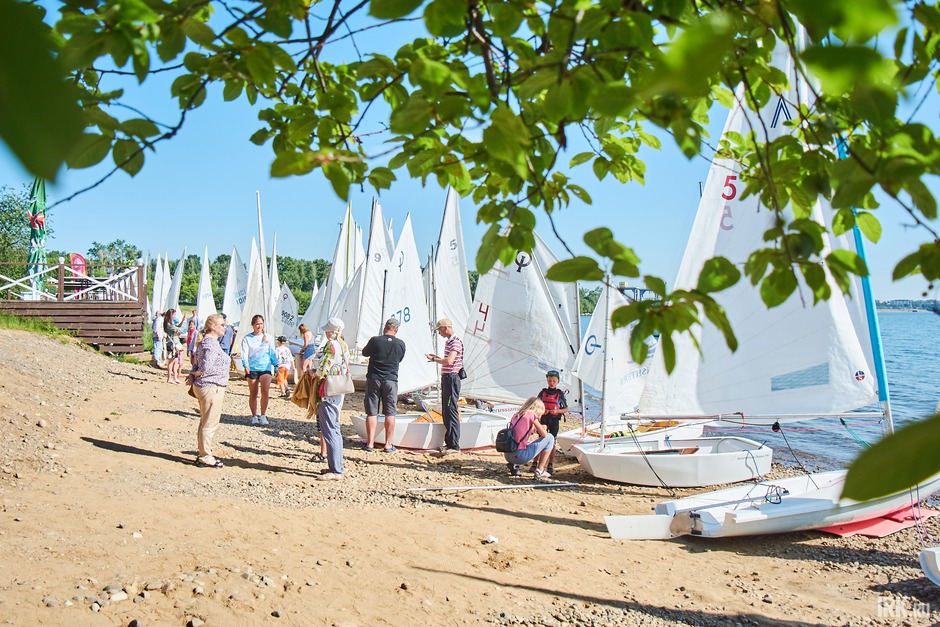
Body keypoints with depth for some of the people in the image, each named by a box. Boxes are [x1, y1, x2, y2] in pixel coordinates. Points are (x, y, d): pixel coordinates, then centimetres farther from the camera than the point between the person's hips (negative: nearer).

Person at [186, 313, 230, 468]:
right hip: (211, 387, -11)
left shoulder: (206, 341, 16)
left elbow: (198, 364, 16)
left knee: (206, 423, 18)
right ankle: (205, 458, 3)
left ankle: (204, 454, 26)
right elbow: (207, 367, -25)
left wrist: (192, 375, -2)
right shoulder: (211, 343, -17)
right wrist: (195, 375, -7)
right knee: (210, 424, -3)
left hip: (202, 387, 11)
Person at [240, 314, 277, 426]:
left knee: (265, 392, -16)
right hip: (252, 369, 0)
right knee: (253, 394, 5)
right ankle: (254, 416, 19)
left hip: (265, 368, 0)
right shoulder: (247, 338, 3)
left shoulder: (268, 337, 9)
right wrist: (246, 365, -21)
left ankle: (263, 416, -6)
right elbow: (244, 353, -5)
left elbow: (272, 353, 13)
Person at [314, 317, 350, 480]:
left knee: (329, 431, -8)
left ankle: (336, 471, -8)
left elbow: (323, 369, -19)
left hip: (328, 392, -10)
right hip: (340, 392, 10)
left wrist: (314, 374, 0)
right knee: (335, 429, 16)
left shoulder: (331, 345, -14)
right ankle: (337, 466, 21)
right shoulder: (344, 346, 13)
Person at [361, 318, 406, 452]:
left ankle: (370, 443, 9)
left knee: (372, 413, 7)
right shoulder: (400, 344, -4)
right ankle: (388, 444, 8)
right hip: (391, 380, 1)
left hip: (373, 379, 0)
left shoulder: (375, 341, -9)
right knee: (390, 413, 7)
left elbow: (364, 353, 8)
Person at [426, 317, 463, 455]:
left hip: (452, 378, -10)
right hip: (446, 378, 10)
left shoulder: (456, 342, -15)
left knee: (451, 411, -10)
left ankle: (454, 446, -8)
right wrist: (436, 358, 14)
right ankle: (448, 442, 21)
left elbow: (449, 361, -26)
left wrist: (434, 359, -15)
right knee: (445, 412, 13)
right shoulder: (449, 342, 17)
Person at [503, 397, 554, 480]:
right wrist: (543, 428, 18)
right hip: (520, 456, -8)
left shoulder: (516, 415, 16)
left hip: (507, 456, 8)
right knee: (550, 437, 7)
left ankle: (513, 464, 16)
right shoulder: (531, 415, -4)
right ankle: (539, 471, 6)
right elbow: (544, 434, -2)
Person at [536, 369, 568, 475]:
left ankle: (551, 465, 9)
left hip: (554, 420, -1)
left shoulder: (560, 394, 0)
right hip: (543, 419, 1)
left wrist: (556, 411, -16)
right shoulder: (543, 392, 5)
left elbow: (566, 409, 2)